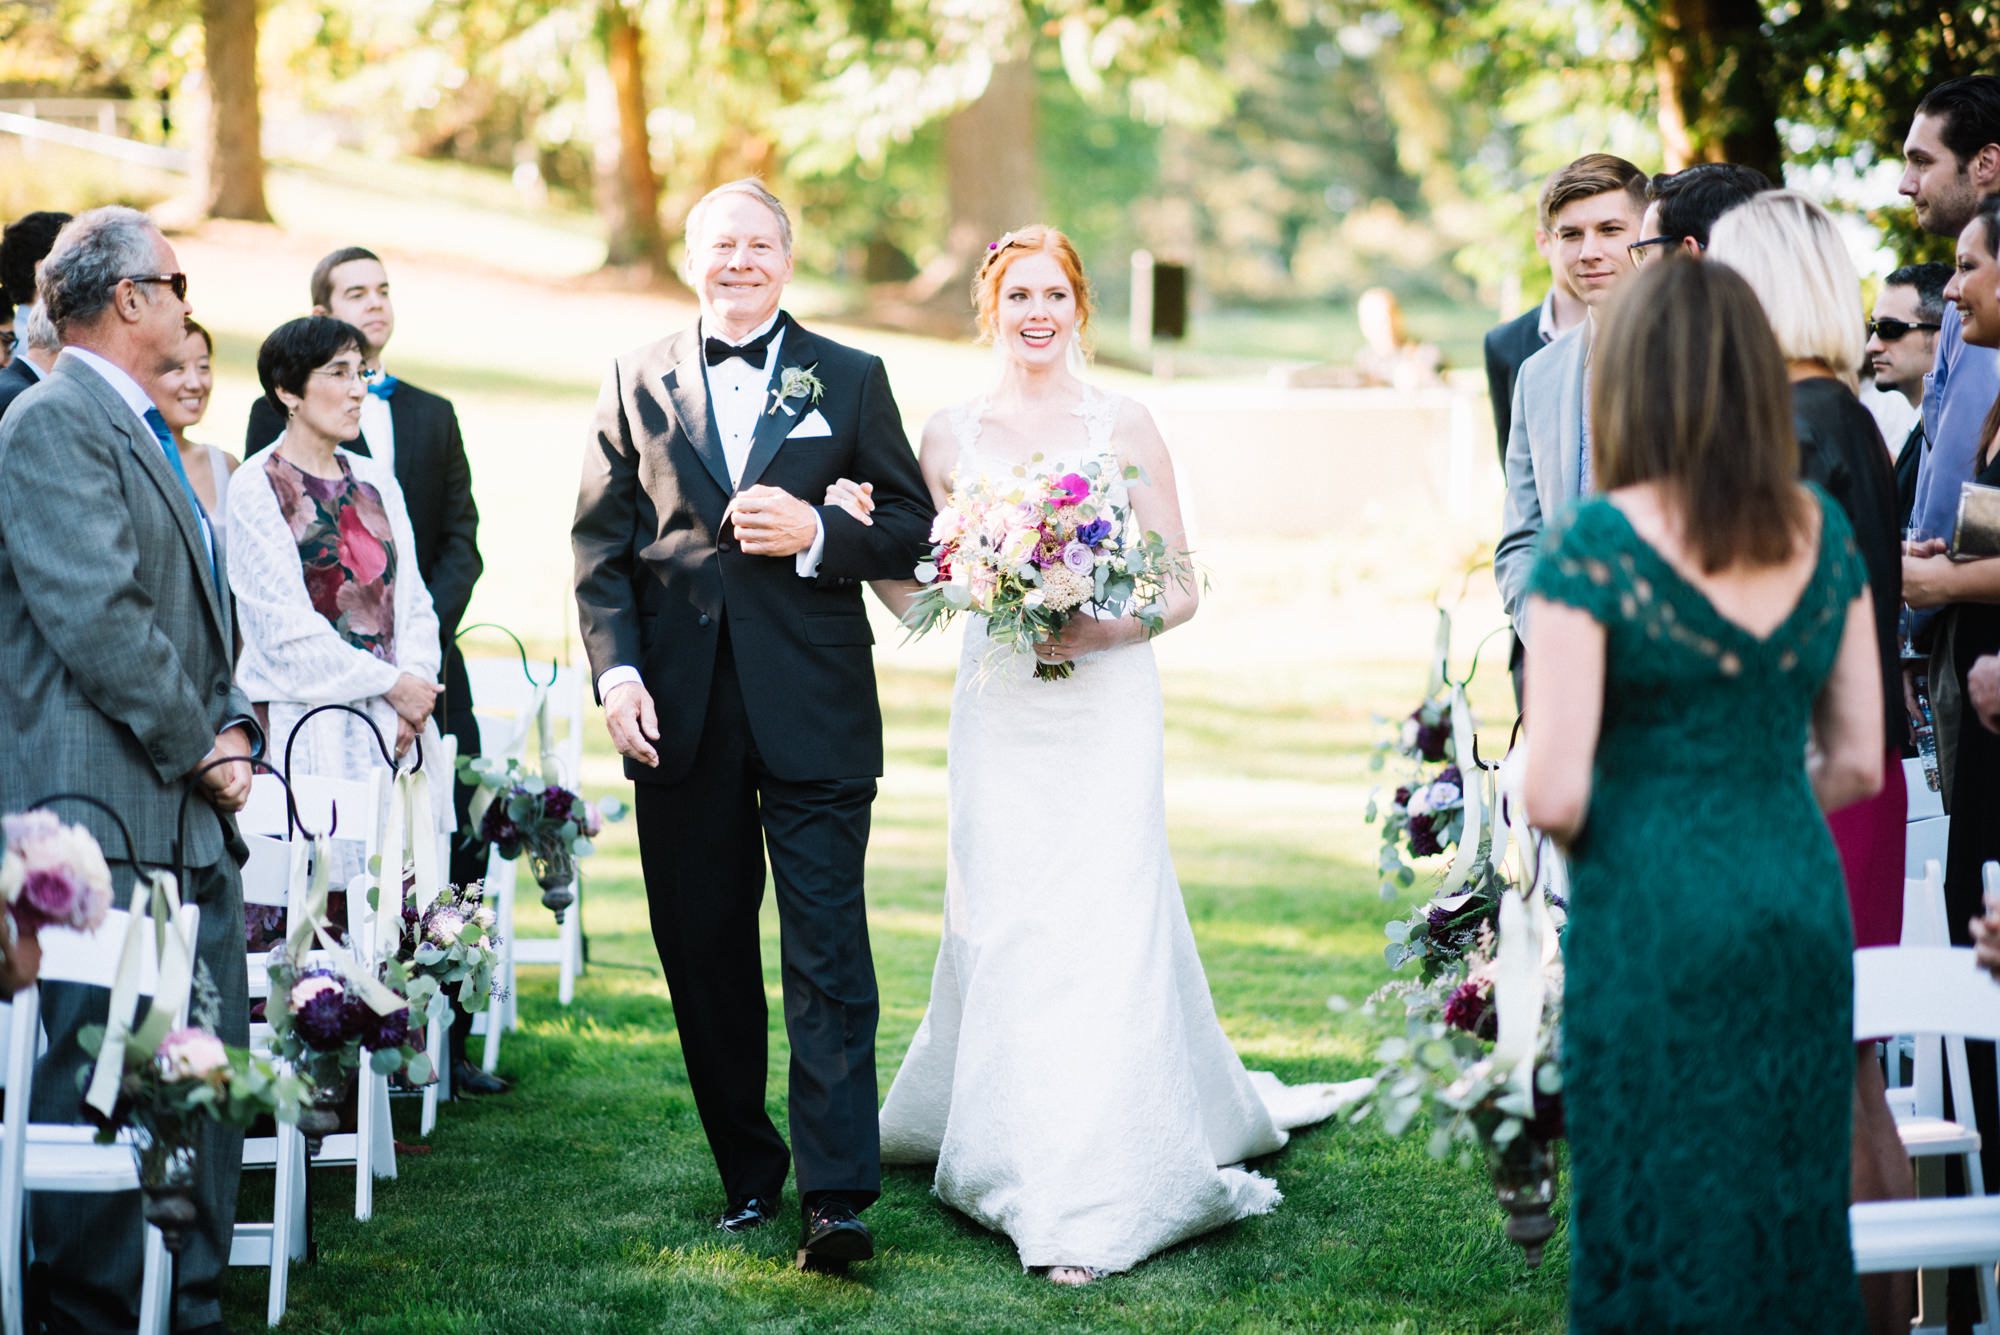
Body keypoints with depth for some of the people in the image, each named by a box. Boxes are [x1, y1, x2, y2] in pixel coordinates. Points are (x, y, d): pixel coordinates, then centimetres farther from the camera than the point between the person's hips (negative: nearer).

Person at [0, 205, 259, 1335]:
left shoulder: (146, 435, 21)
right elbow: (98, 618, -19)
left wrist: (234, 726, 8)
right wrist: (198, 746, -12)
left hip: (193, 820, 10)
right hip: (107, 818, -10)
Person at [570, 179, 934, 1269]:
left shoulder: (849, 379, 7)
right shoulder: (638, 382, 11)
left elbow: (911, 527, 6)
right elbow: (601, 539, 8)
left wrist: (817, 534, -12)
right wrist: (616, 668, -5)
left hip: (812, 712, -2)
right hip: (679, 712, 3)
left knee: (828, 954, -7)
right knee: (704, 954, 9)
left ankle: (836, 1195, -9)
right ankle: (747, 1169, 22)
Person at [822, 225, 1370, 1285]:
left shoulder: (1123, 428, 2)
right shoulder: (951, 438, 7)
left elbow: (1182, 589, 2)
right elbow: (919, 597, 9)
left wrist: (1106, 627, -16)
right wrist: (859, 535, -8)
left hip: (1104, 711, -2)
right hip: (997, 711, 2)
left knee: (1102, 932, -8)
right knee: (1001, 930, 3)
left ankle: (1089, 1207, -4)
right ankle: (1012, 1151, 24)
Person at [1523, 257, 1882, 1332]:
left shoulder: (1593, 546, -13)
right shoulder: (1825, 535, 2)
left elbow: (1554, 793, -16)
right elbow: (1858, 763, 7)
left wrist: (1569, 834, 6)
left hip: (1655, 920, -5)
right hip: (1803, 905, 5)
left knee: (1658, 1217, 4)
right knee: (1791, 1203, 14)